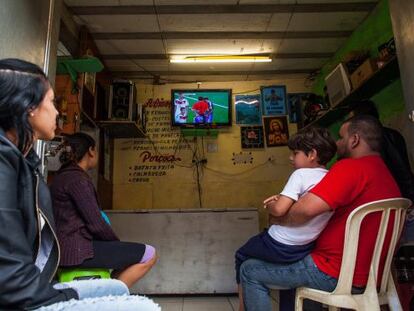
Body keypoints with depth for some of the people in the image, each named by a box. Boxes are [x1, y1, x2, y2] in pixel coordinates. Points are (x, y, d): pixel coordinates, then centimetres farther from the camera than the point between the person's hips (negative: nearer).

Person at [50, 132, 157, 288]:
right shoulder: (77, 179, -15)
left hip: (69, 245, 10)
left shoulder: (65, 175, 15)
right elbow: (96, 224, -19)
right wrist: (117, 242, 0)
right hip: (76, 249, -10)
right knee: (149, 254, -12)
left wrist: (116, 243, 12)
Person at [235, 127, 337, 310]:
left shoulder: (301, 174, -18)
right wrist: (281, 199, 5)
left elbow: (279, 210, -25)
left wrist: (270, 206, -4)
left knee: (242, 256, 17)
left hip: (281, 247, -7)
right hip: (306, 248, 7)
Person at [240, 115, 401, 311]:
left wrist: (279, 219, -9)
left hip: (335, 274, -10)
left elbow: (307, 208, -31)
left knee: (249, 271, 0)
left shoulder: (351, 167, -19)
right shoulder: (389, 177, 11)